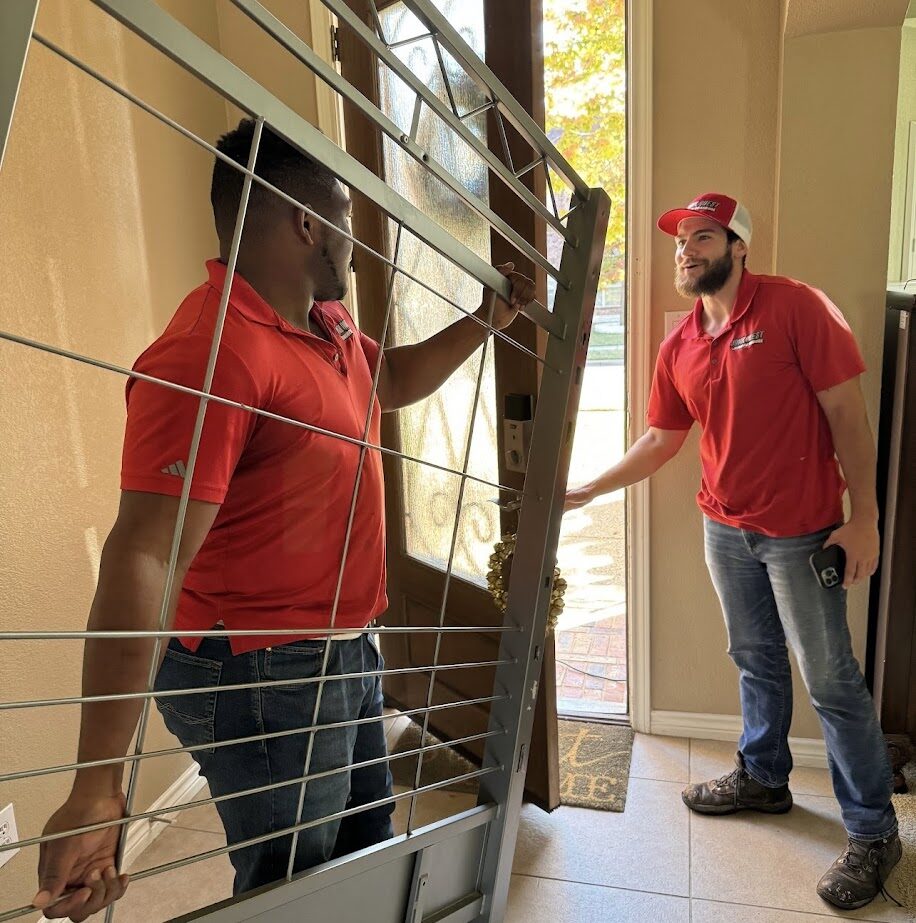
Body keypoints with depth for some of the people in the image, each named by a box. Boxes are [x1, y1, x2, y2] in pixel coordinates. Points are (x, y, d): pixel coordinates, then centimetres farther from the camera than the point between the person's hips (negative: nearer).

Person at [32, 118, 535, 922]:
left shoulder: (328, 322, 3)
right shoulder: (212, 353, -26)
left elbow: (392, 380, 23)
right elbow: (143, 560, -31)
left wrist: (486, 321, 15)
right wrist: (99, 787, -30)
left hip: (347, 652, 9)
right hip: (265, 675, -9)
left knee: (368, 849, 27)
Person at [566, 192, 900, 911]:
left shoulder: (795, 307, -12)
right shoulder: (679, 346, 5)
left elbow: (847, 413, -13)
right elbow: (662, 439, 13)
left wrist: (864, 515, -15)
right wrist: (590, 490, 12)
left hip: (801, 532, -5)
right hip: (725, 529, 6)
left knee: (831, 680, 4)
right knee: (756, 662, 20)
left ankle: (873, 831, 22)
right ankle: (764, 778, 40)